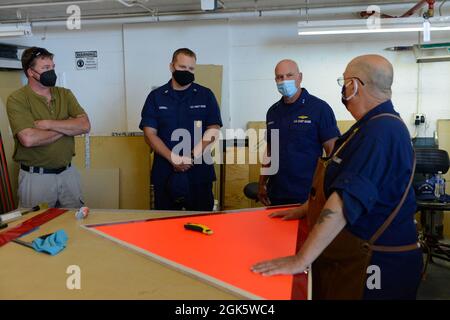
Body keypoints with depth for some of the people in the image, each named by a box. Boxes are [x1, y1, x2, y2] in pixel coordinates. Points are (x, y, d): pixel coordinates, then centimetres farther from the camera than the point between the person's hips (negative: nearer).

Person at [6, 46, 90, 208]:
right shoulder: (17, 99, -9)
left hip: (68, 173, 4)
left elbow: (85, 126, -6)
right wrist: (66, 128, -10)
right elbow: (28, 139, -23)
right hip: (36, 177, -4)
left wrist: (49, 124, -16)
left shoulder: (65, 94, 6)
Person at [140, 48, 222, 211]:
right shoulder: (156, 96, 6)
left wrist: (191, 157, -15)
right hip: (165, 173, 1)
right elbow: (150, 134, -1)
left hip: (200, 172, 0)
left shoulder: (206, 95, 5)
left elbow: (213, 130, -2)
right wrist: (174, 159, -15)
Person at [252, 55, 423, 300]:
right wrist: (306, 209, 16)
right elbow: (339, 178, 20)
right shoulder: (373, 125, 10)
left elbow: (346, 200, -33)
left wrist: (301, 260, -32)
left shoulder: (381, 132, -25)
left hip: (374, 264, -9)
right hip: (350, 256, 9)